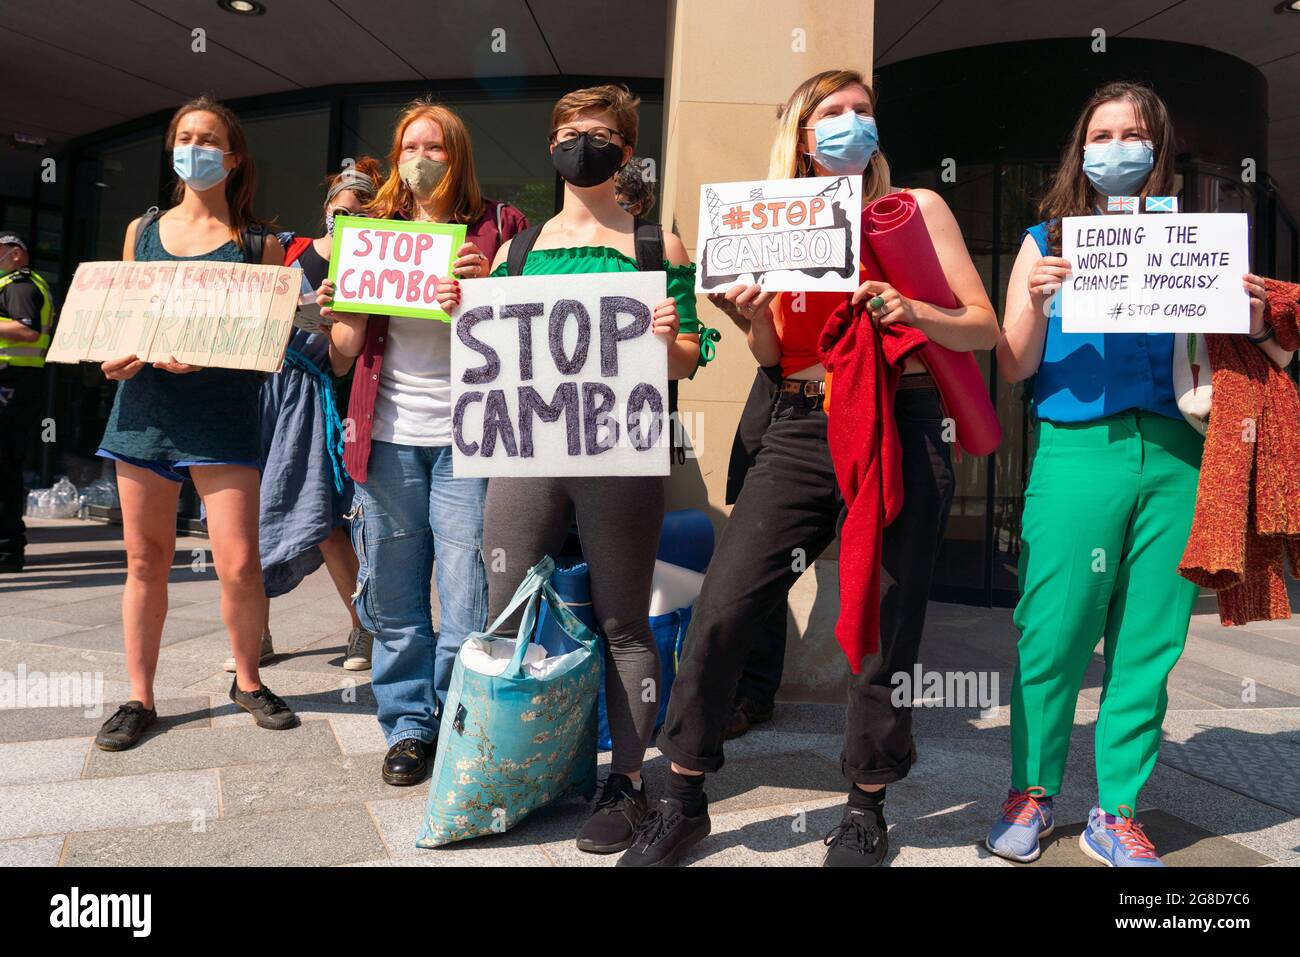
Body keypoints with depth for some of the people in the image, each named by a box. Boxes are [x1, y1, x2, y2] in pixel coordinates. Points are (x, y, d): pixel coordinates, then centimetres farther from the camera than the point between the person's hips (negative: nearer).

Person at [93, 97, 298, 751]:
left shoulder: (259, 244, 5)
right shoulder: (143, 230, 15)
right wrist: (115, 356, -3)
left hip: (223, 414, -3)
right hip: (144, 405, 3)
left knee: (239, 564, -7)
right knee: (145, 559, 7)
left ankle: (247, 682, 17)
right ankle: (139, 698, 20)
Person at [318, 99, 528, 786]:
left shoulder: (497, 228, 7)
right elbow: (346, 357, 14)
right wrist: (341, 317, -7)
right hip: (390, 436, 3)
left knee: (468, 602, -2)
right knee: (394, 599, 8)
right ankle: (409, 725, 24)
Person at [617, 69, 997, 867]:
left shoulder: (917, 207, 9)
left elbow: (986, 329, 4)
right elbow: (773, 356, 14)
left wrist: (911, 313, -14)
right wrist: (749, 316, -7)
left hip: (901, 430, -1)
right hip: (802, 433, 2)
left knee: (884, 626, 2)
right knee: (722, 611, -7)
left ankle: (867, 809, 25)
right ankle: (683, 804, 11)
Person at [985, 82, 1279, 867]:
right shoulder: (1048, 241, 10)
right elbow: (1014, 369, 5)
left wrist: (1252, 324, -6)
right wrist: (1037, 305, -13)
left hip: (1176, 456, 3)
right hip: (1079, 452, -2)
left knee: (1149, 642, 5)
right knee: (1055, 635, -2)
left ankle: (1117, 813, 19)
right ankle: (1033, 793, 19)